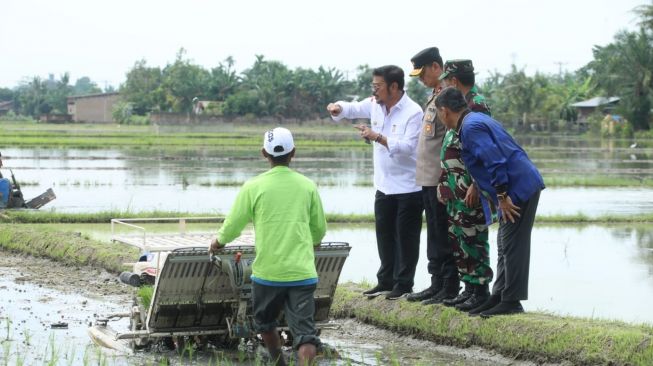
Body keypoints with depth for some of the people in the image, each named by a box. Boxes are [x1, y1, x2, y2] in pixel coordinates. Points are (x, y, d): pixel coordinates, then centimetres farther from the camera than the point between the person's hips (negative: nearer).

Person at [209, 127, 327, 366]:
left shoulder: (254, 187, -4)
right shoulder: (308, 186, 3)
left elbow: (233, 226, 2)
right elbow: (320, 230, 13)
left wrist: (218, 243, 24)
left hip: (267, 272, -1)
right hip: (302, 272, 1)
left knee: (266, 324, 24)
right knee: (305, 332, -4)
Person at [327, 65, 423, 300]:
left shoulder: (413, 112, -17)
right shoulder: (375, 105, 4)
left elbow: (407, 146, -24)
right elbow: (353, 109, 15)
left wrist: (378, 137, -31)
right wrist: (338, 108, -8)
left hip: (408, 187, -7)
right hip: (384, 185, 7)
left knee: (405, 237, 1)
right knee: (385, 236, 14)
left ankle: (403, 284, 8)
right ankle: (386, 281, 23)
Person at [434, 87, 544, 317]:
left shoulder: (470, 128, -15)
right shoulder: (477, 120, 17)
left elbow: (495, 160, -23)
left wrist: (502, 196, -19)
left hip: (519, 189, -11)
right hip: (524, 186, 11)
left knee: (512, 246, -7)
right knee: (505, 246, 15)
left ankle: (512, 302, -3)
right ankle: (500, 297, 21)